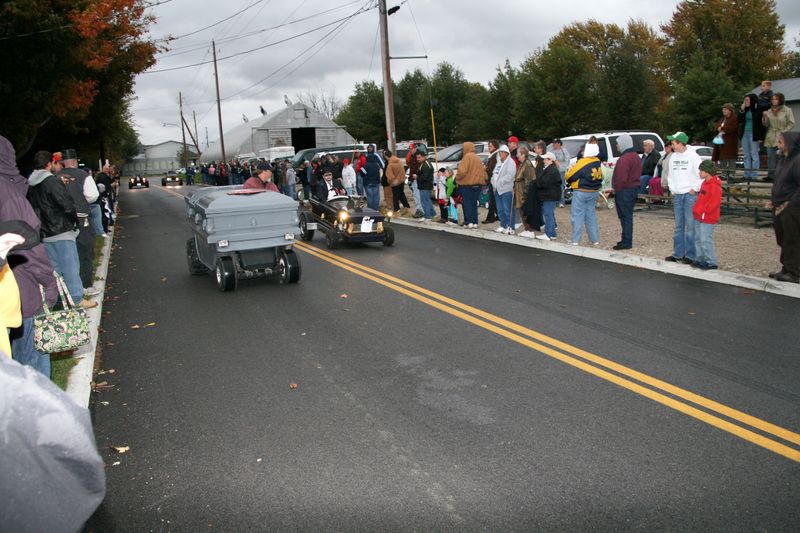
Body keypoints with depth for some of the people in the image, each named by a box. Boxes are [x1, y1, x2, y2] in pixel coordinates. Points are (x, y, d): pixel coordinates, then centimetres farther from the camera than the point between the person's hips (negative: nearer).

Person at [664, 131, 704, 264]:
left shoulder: (693, 156, -10)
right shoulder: (673, 157, 9)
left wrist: (695, 189, -9)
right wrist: (672, 189, 10)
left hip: (690, 195, -6)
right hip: (677, 195, 6)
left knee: (691, 226, -5)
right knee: (678, 226, 10)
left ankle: (691, 255, 0)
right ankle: (678, 254, 16)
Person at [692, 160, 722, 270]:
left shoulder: (715, 186, -17)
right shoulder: (704, 183, 14)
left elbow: (715, 202, -22)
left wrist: (703, 211, -17)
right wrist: (696, 209, 11)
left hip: (707, 219, -10)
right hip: (698, 217, 10)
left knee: (706, 240, -7)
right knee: (698, 239, 14)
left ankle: (711, 262, 0)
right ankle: (699, 259, 23)